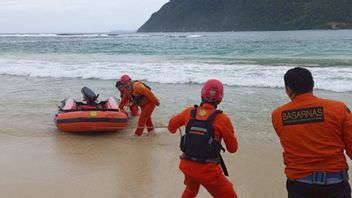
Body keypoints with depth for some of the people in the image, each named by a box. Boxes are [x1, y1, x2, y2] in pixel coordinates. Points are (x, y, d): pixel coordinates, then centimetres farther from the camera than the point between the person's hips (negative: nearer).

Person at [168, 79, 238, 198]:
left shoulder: (190, 112, -2)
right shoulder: (222, 118, -14)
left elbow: (172, 124, 19)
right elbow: (233, 148, -3)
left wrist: (172, 129, 42)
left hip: (188, 166, 5)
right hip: (208, 171, -5)